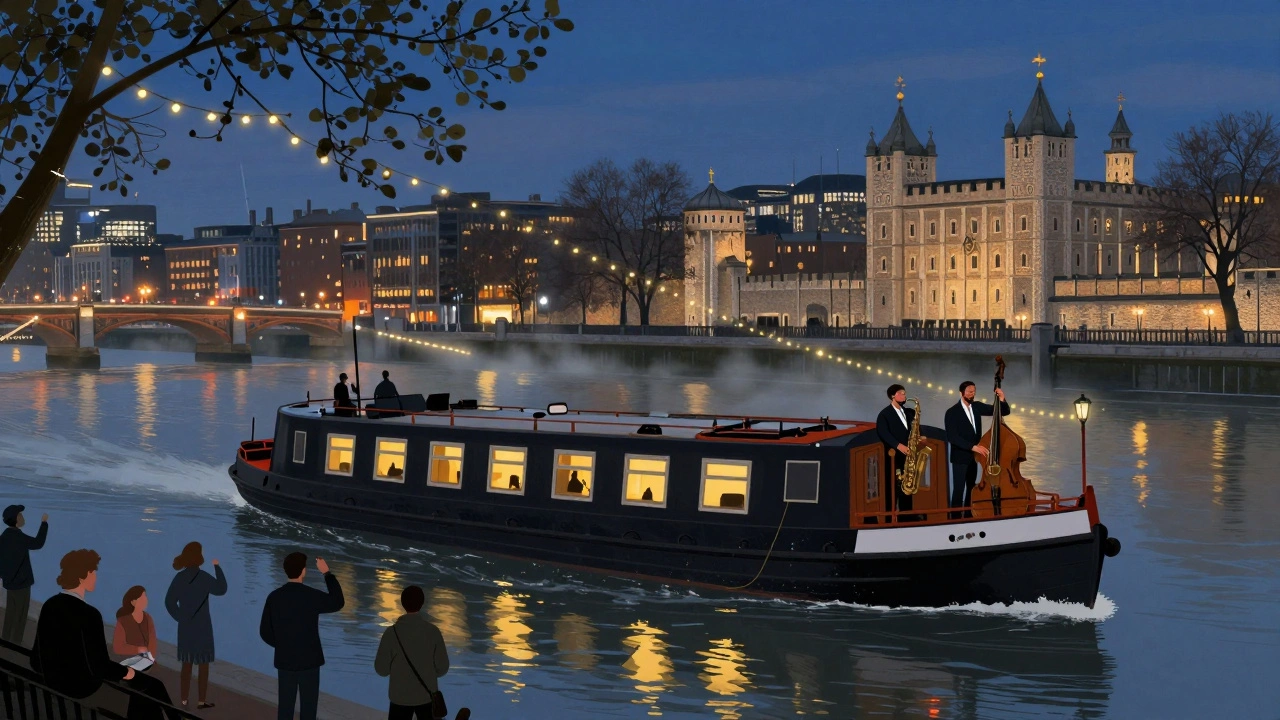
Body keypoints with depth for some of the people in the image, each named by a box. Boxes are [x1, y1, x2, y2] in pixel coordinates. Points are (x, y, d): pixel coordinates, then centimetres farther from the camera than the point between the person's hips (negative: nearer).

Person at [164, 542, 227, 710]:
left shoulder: (179, 577, -3)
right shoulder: (204, 577, -17)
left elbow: (169, 601, 1)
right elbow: (221, 589, -2)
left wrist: (180, 617, 9)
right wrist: (217, 567, 3)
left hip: (185, 627, 5)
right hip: (202, 627, -5)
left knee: (187, 664, 13)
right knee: (203, 665, 6)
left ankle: (184, 699, 17)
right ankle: (201, 700, 8)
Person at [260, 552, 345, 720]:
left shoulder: (274, 597, -4)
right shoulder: (311, 596, -15)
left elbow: (265, 632, 3)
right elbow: (337, 603, 5)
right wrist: (327, 573, 9)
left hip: (285, 660, 4)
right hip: (309, 660, -4)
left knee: (285, 704, 11)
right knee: (308, 705, 5)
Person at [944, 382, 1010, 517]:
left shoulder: (977, 407, 3)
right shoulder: (952, 412, -13)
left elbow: (1003, 411, 5)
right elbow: (952, 437, -22)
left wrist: (1002, 400, -17)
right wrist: (973, 446, -30)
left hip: (974, 456, 6)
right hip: (960, 457, -6)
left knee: (971, 489, 13)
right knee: (959, 490, -10)